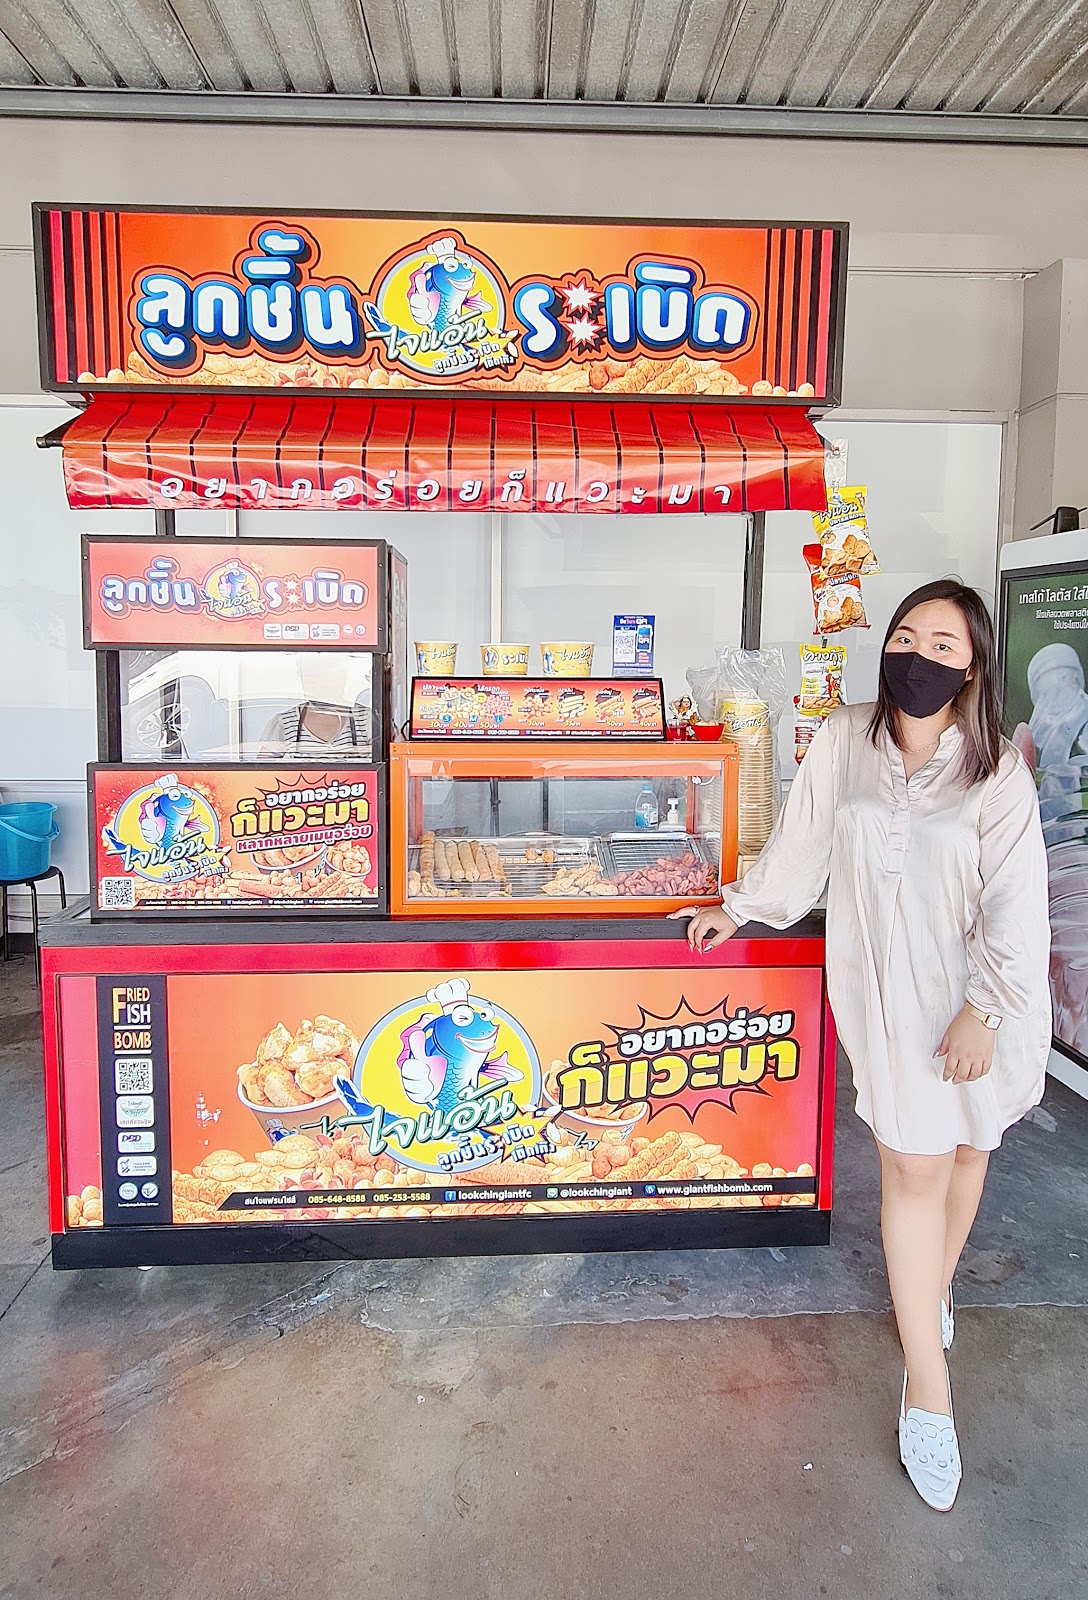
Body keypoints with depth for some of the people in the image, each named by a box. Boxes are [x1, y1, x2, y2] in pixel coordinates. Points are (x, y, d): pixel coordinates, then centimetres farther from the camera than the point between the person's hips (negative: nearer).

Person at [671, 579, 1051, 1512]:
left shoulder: (998, 773, -10)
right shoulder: (844, 742, -5)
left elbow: (1014, 904, -10)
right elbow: (799, 844, 7)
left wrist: (983, 1010, -13)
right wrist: (741, 908, 15)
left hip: (979, 990, 1)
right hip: (885, 988, 0)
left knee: (966, 1146, 17)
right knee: (914, 1165, -1)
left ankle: (933, 1289, 47)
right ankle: (929, 1390, 13)